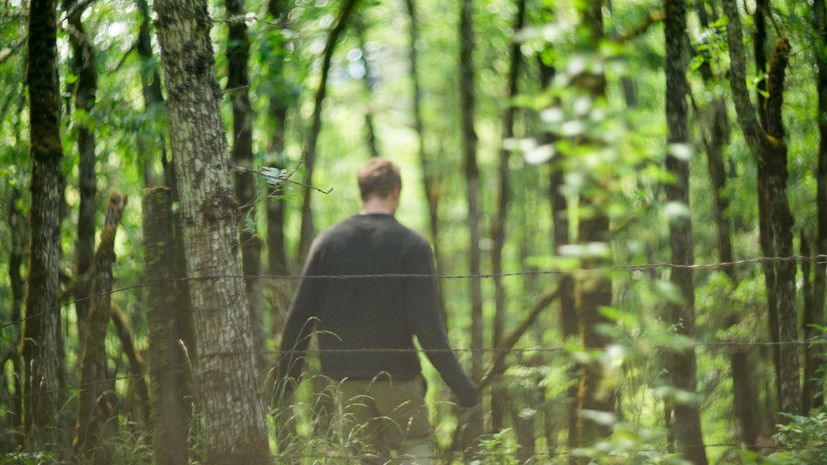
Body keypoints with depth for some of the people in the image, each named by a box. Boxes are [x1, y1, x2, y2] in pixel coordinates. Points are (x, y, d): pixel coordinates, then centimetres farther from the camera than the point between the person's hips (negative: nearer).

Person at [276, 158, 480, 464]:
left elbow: (299, 315, 2)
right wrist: (459, 382, -8)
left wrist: (288, 371, 13)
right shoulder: (412, 246, -8)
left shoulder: (328, 241, 3)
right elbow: (427, 326, -14)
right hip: (395, 372, -4)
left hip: (345, 375, 4)